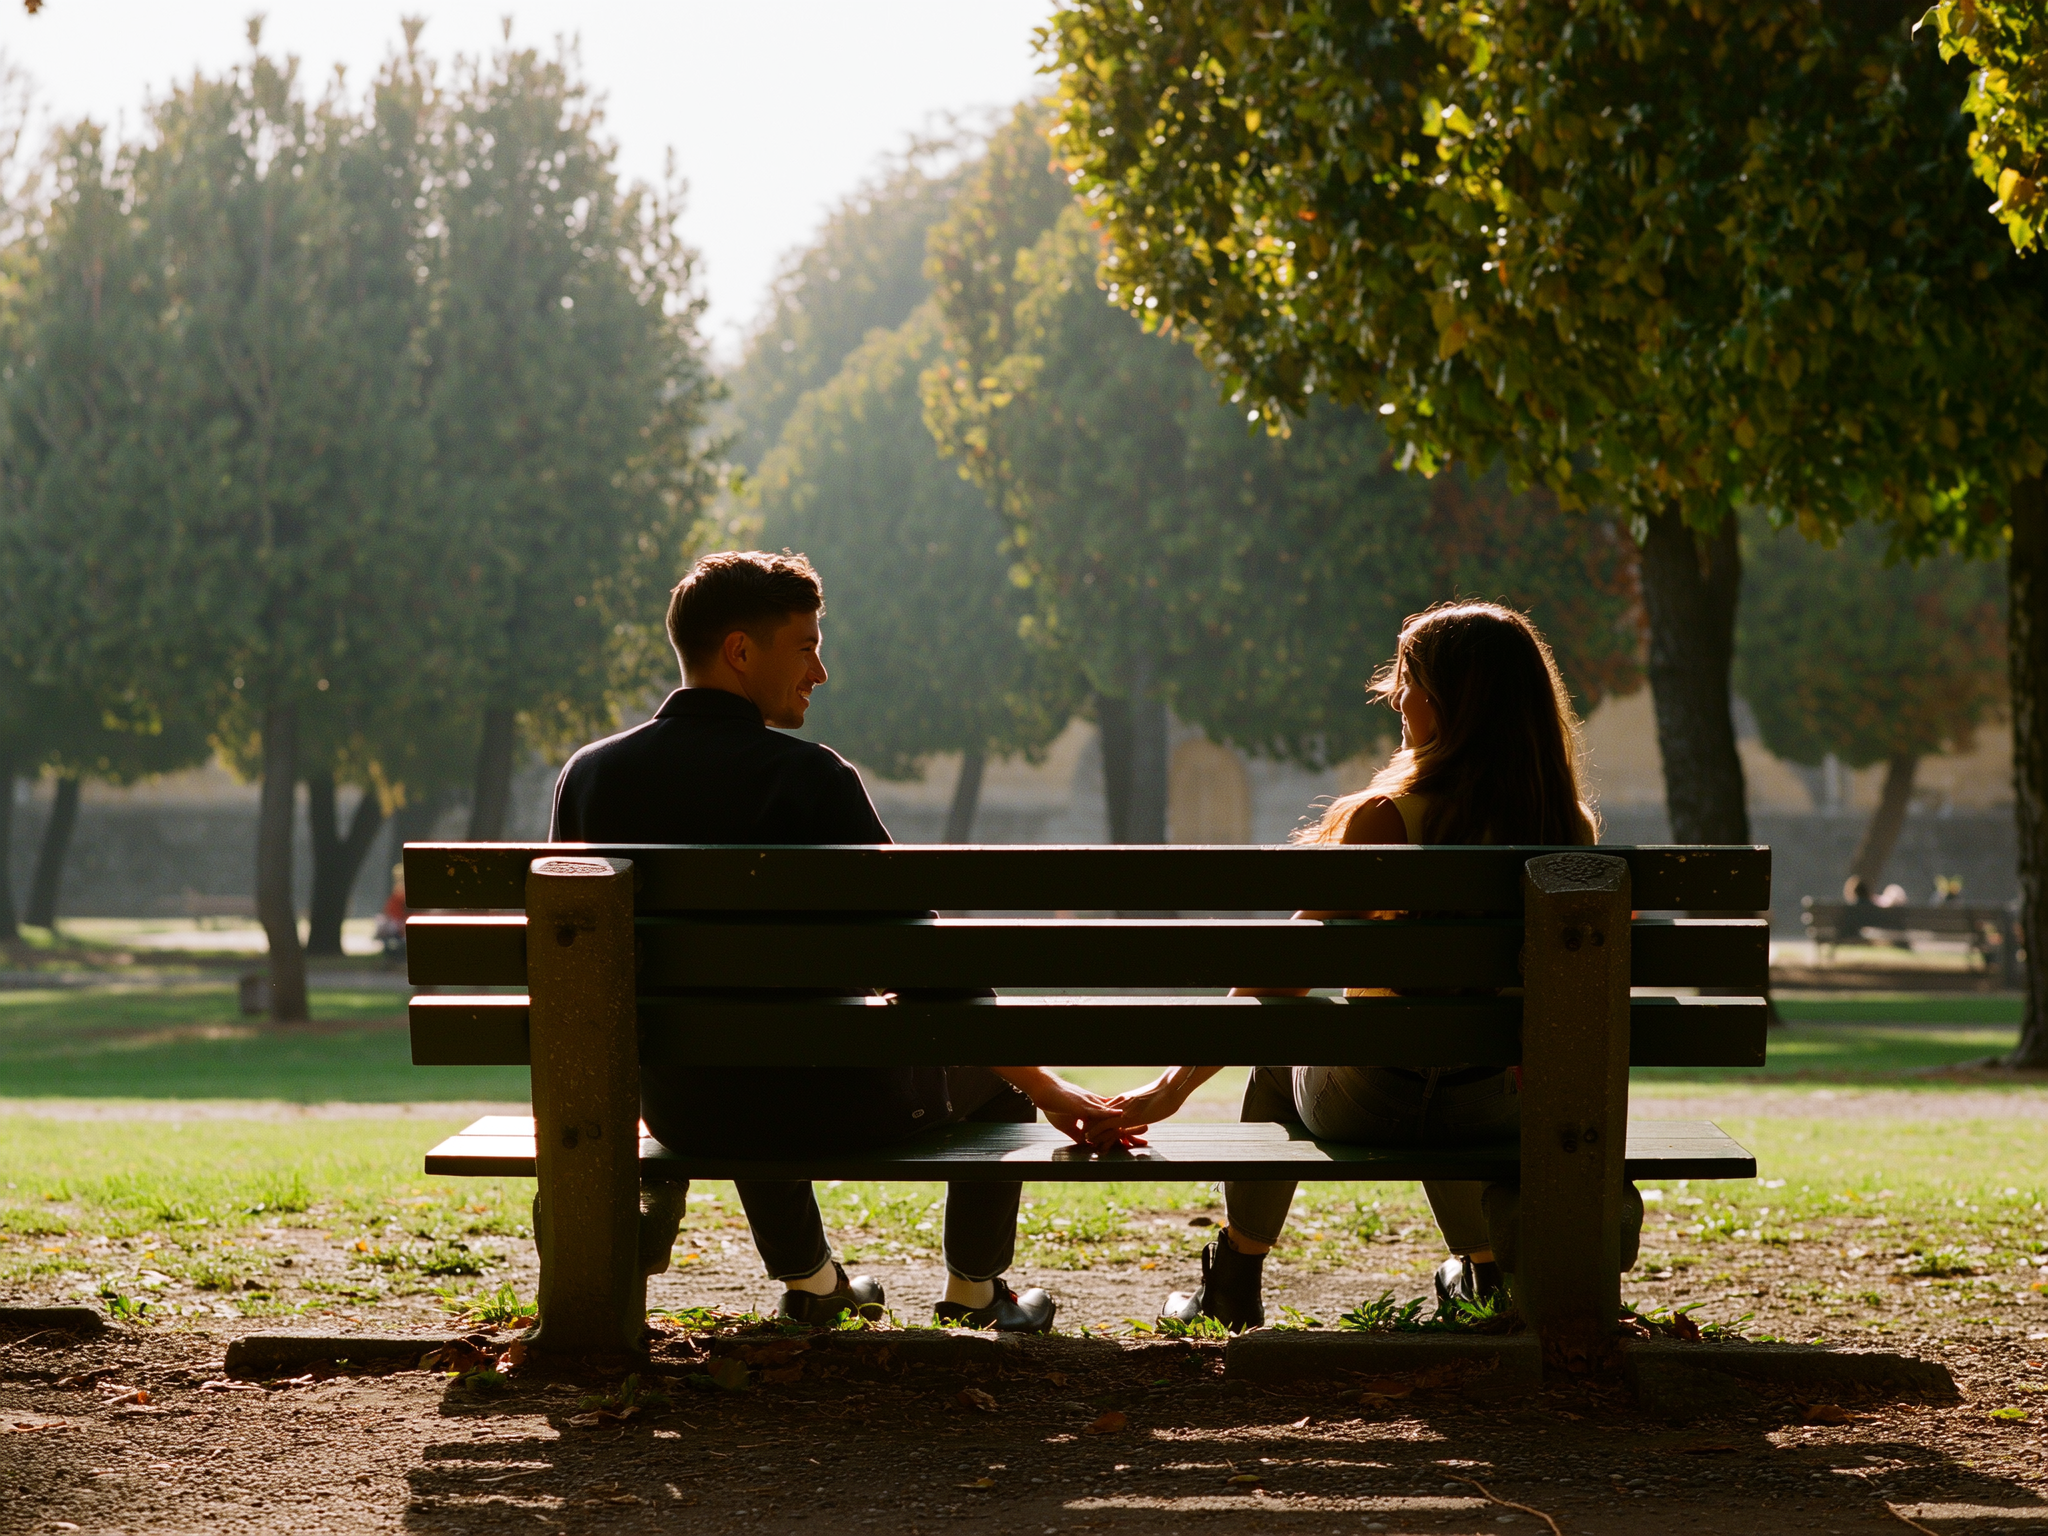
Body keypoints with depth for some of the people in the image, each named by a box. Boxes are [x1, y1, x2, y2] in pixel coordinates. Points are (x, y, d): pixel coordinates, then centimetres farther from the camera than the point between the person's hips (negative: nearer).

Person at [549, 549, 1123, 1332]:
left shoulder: (588, 775, -4)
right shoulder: (808, 779, -18)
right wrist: (1046, 1088, -5)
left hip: (679, 1112, 4)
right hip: (822, 1111, -4)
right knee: (991, 1052, 25)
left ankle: (808, 1280, 50)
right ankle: (974, 1288, 39)